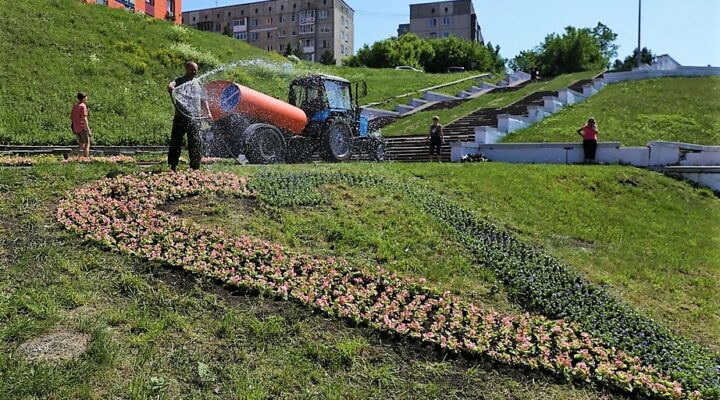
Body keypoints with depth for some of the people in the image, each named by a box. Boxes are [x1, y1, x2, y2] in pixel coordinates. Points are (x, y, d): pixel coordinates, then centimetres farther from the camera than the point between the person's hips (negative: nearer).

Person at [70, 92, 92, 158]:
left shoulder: (75, 106, 13)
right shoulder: (83, 106, -12)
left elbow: (71, 116, 16)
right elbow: (84, 118, -18)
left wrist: (73, 126, 23)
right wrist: (88, 130, -19)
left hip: (76, 128, 8)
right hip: (82, 128, -8)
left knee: (81, 144, 15)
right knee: (87, 144, -3)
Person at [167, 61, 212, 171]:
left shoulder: (197, 82, 17)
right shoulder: (180, 80, 4)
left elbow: (203, 99, 21)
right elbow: (171, 85, -18)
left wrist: (208, 111, 11)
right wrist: (170, 87, -42)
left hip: (195, 118, 3)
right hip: (181, 117, -3)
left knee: (196, 142, 1)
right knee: (176, 141, 2)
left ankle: (195, 167, 6)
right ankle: (173, 166, 11)